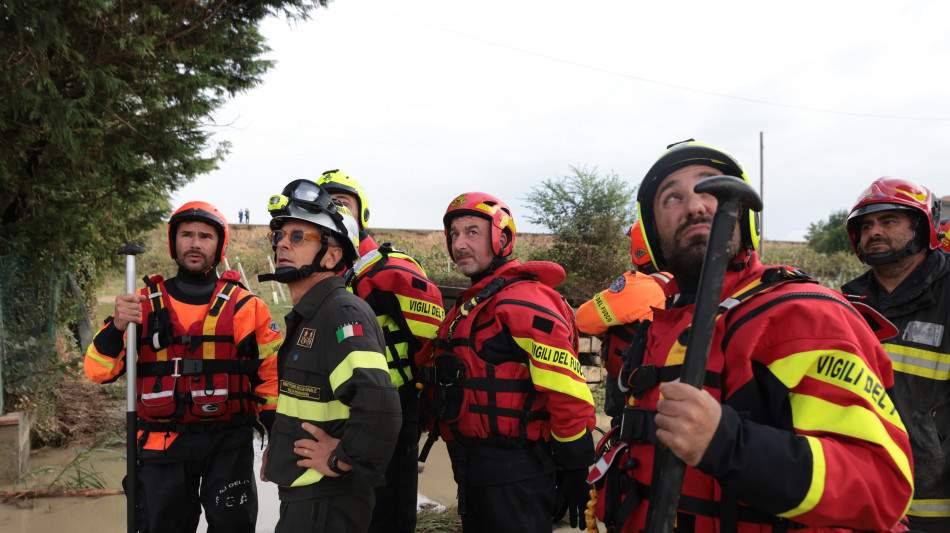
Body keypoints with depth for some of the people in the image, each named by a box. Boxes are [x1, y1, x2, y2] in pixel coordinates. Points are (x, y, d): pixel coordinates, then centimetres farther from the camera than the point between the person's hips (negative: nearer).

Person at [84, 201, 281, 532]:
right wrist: (116, 327, -18)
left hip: (229, 444, -1)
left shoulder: (245, 306, 1)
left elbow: (273, 370, 4)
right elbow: (98, 371, 1)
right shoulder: (144, 305, 4)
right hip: (163, 446, 1)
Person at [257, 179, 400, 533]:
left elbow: (377, 404, -37)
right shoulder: (306, 317, 11)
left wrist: (340, 461, -25)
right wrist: (280, 445, 18)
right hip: (300, 497, 10)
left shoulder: (344, 314, -22)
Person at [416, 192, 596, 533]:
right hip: (473, 472, 10)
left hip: (514, 476, -9)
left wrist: (575, 470, -17)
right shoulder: (469, 304, 14)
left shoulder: (523, 300, -17)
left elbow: (568, 393, -21)